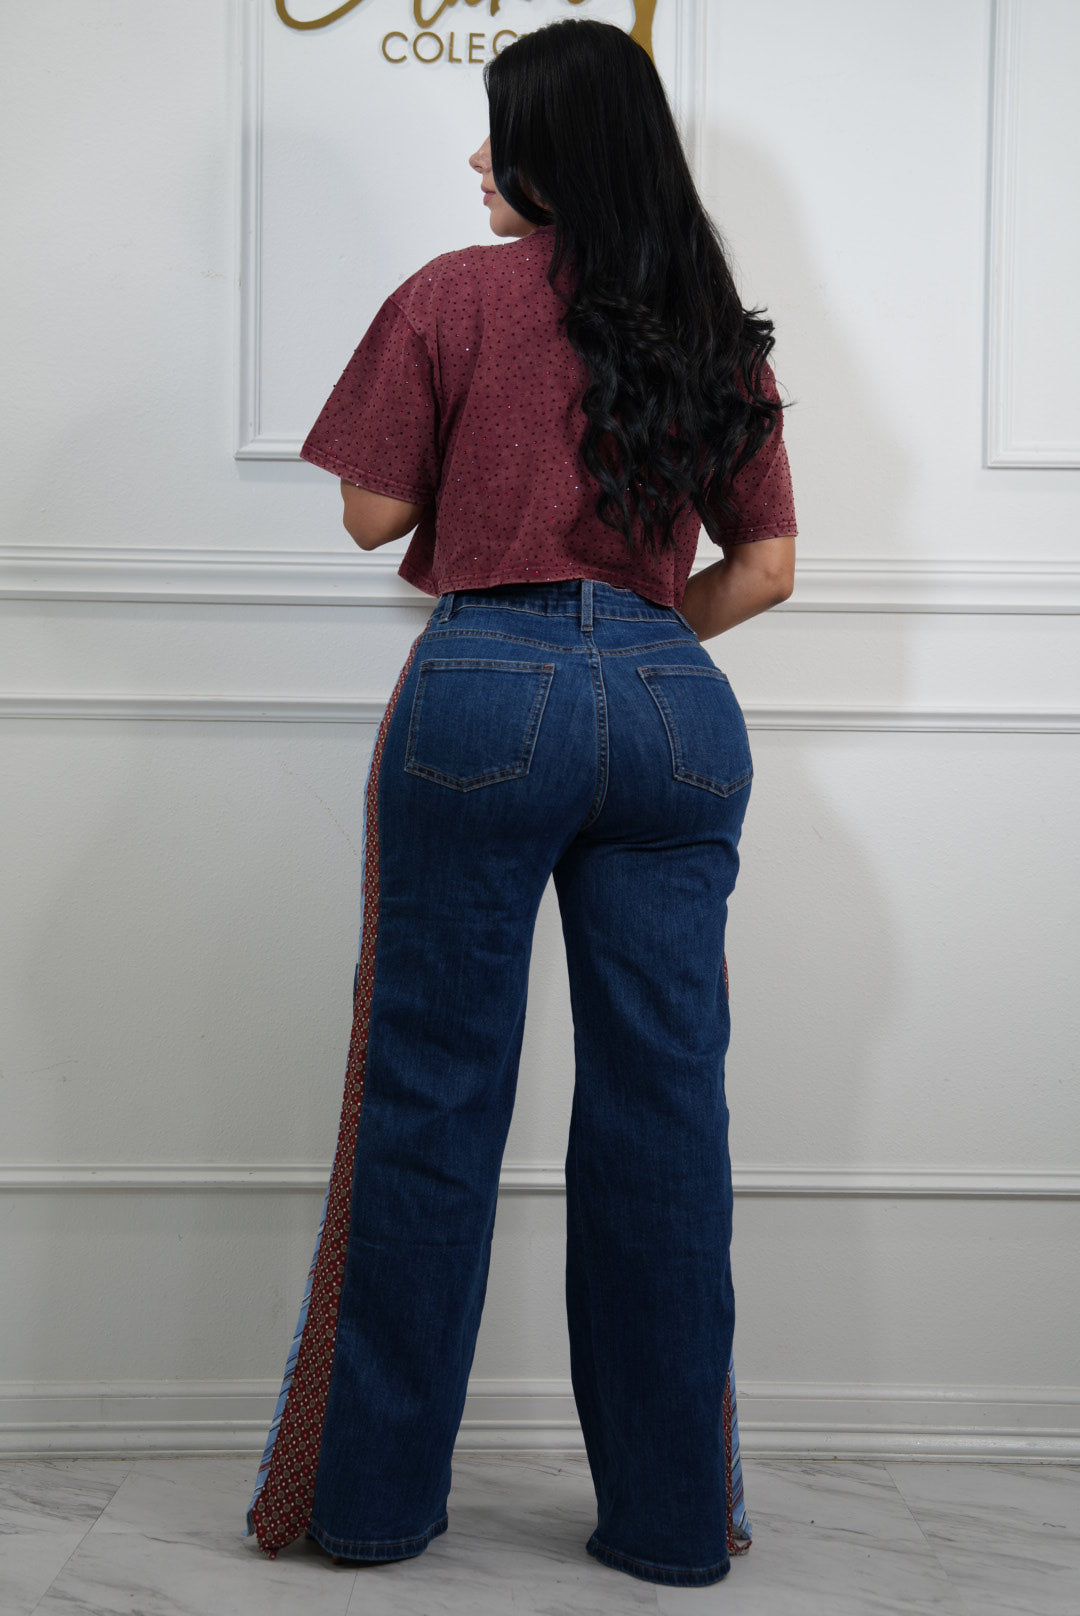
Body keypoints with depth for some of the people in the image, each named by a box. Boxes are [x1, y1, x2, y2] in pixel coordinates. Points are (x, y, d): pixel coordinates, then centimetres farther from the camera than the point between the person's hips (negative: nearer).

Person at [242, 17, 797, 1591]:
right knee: (664, 1109, 7)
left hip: (489, 693, -3)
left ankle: (375, 1495, 15)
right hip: (678, 709, 4)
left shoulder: (456, 295, 2)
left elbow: (375, 514, 4)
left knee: (432, 1099, 5)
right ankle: (675, 1516, 15)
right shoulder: (719, 328, 14)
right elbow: (768, 563, 13)